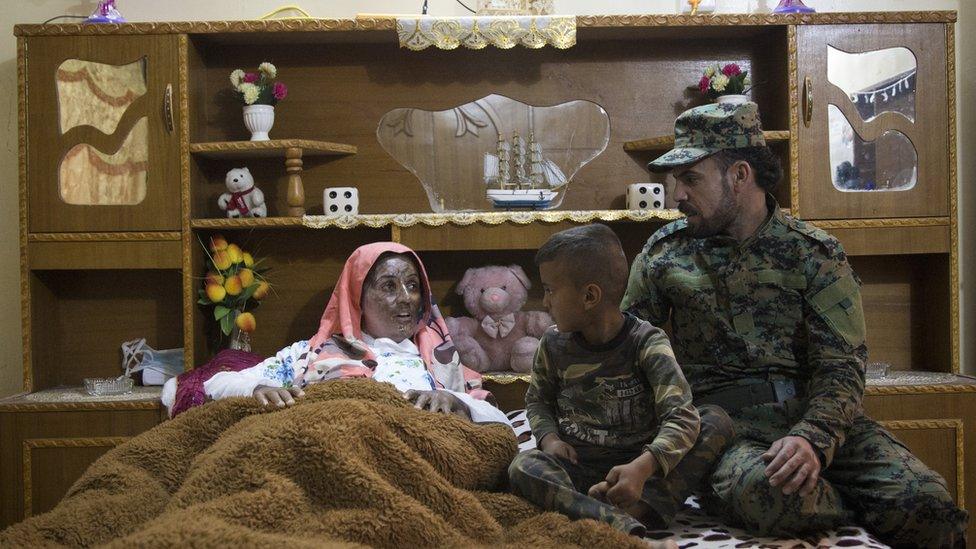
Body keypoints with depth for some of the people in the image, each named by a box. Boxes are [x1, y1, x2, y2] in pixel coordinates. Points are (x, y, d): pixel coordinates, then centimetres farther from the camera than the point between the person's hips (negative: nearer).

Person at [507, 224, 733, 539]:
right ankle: (619, 523, -47)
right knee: (521, 467, -29)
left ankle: (640, 508, -39)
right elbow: (538, 399, 17)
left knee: (717, 421, -21)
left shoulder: (647, 344, -12)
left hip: (635, 463, -1)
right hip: (578, 466, 2)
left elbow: (682, 417, -22)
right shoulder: (554, 344, 0)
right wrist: (549, 437, -6)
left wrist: (642, 468, -38)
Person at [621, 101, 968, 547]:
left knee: (924, 501, -26)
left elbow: (842, 368, -3)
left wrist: (813, 438, -23)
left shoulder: (815, 254, 5)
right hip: (721, 422, 0)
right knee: (759, 490, -35)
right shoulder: (663, 253, 10)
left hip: (814, 415, 0)